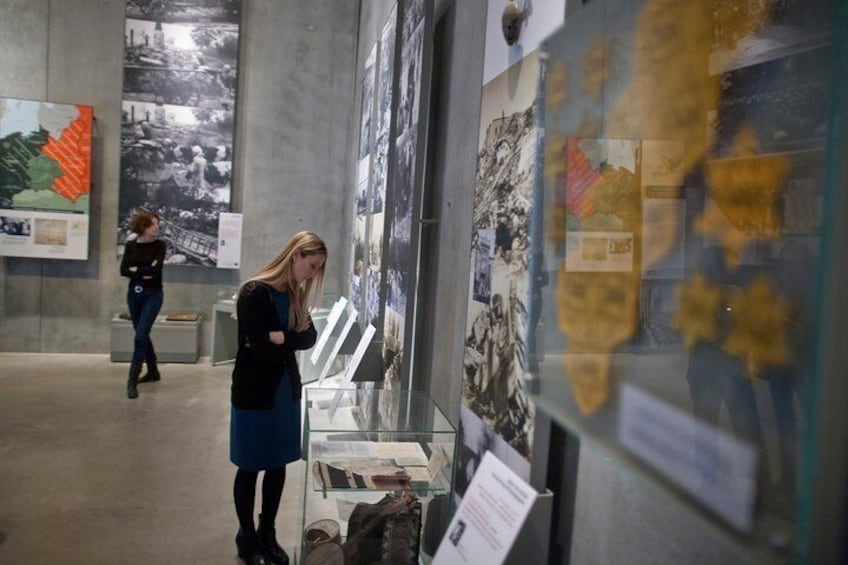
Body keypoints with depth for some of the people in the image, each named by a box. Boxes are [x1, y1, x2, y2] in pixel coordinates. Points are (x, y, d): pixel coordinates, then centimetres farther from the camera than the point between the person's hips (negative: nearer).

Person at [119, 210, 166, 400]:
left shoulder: (160, 245, -6)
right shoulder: (131, 245, 2)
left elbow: (156, 270, -18)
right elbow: (123, 270, -6)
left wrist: (136, 270, -7)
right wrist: (145, 272, -16)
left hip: (153, 295, -4)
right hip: (133, 294, 4)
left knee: (140, 337, -12)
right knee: (143, 335, 15)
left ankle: (132, 381, -7)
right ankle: (153, 371, 32)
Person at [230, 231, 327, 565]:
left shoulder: (296, 295, 7)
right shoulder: (254, 293, -17)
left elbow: (310, 337, -3)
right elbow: (260, 348, -23)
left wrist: (282, 338, -18)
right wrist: (292, 340, -9)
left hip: (287, 390, 7)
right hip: (255, 391, -6)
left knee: (278, 465, 14)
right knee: (250, 467, 9)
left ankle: (267, 533, 31)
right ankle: (246, 535, 27)